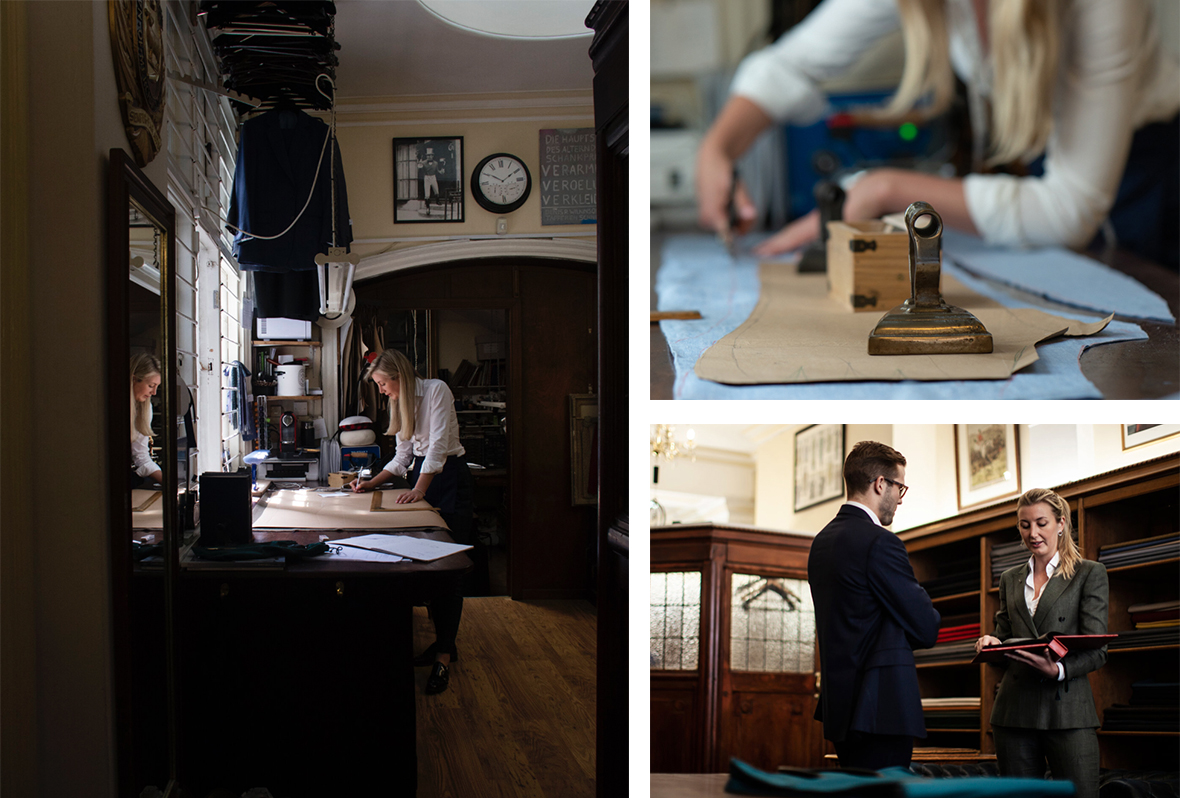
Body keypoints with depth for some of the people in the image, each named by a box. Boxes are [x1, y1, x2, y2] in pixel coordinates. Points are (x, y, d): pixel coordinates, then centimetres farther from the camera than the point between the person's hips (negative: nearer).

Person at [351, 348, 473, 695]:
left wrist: (419, 488, -24)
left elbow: (438, 444, -19)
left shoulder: (436, 390, -12)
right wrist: (371, 483, 9)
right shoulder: (401, 403, 12)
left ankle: (444, 655, -9)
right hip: (422, 475, 8)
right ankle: (442, 642, 15)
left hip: (450, 477, -8)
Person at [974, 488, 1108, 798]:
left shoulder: (1089, 574, 4)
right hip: (1015, 711, 4)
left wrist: (1058, 669, -22)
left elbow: (1096, 651, -3)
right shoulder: (1010, 579, 18)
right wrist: (991, 643, -3)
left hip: (1067, 711, -4)